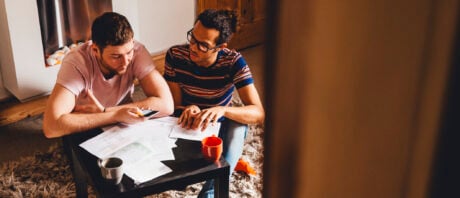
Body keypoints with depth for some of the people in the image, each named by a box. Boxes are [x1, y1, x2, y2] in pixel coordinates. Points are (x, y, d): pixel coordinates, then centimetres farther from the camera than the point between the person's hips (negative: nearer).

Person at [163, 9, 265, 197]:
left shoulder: (233, 62, -20)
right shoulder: (175, 55, -17)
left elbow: (258, 114, -26)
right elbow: (174, 105, -10)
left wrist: (222, 110, -44)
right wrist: (189, 110, -35)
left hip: (219, 128, 0)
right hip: (186, 126, 0)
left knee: (238, 124, -34)